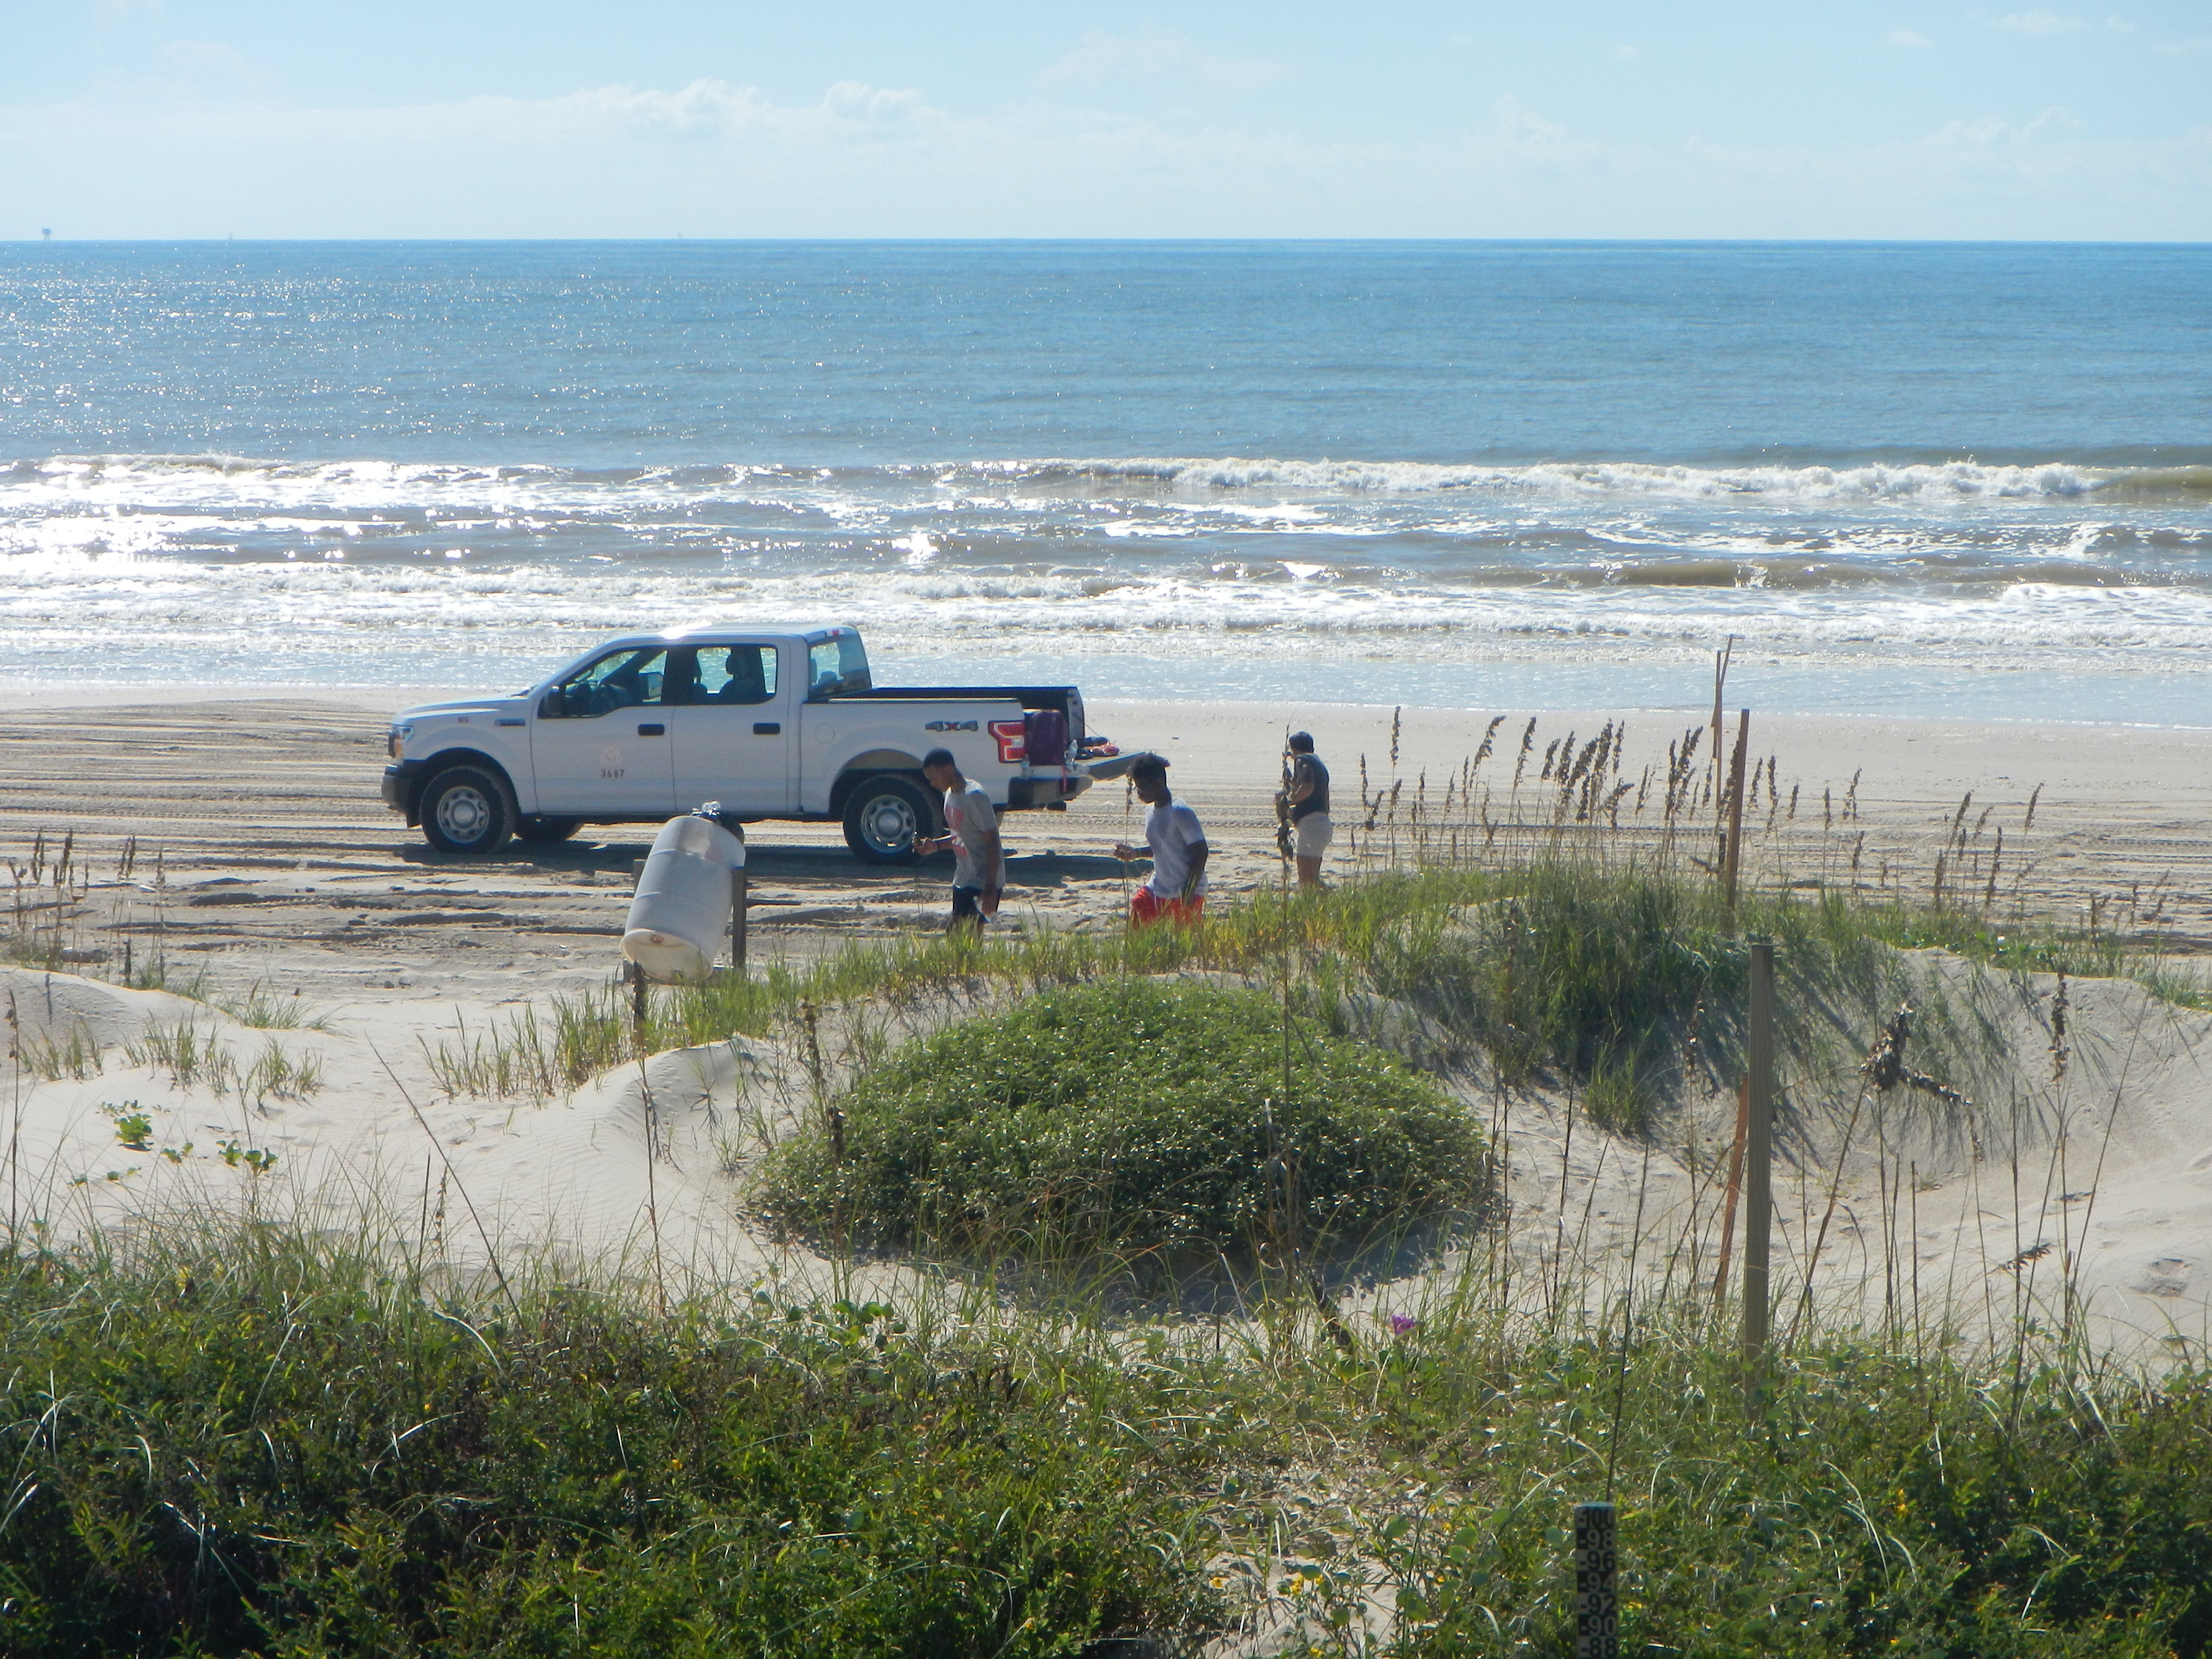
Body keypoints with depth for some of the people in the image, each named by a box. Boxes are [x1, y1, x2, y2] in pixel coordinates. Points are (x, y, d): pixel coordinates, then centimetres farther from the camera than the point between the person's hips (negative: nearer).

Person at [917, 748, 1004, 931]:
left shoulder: (974, 796, -18)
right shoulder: (950, 795, 10)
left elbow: (993, 842, -19)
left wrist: (990, 887, -22)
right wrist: (935, 845, 4)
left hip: (982, 881, -9)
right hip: (962, 879, 9)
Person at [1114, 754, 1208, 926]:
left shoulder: (1180, 813, -19)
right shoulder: (1151, 810, 8)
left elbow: (1200, 852, -18)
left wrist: (1188, 894, -19)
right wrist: (1135, 853, 3)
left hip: (1185, 893, -8)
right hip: (1157, 890, 8)